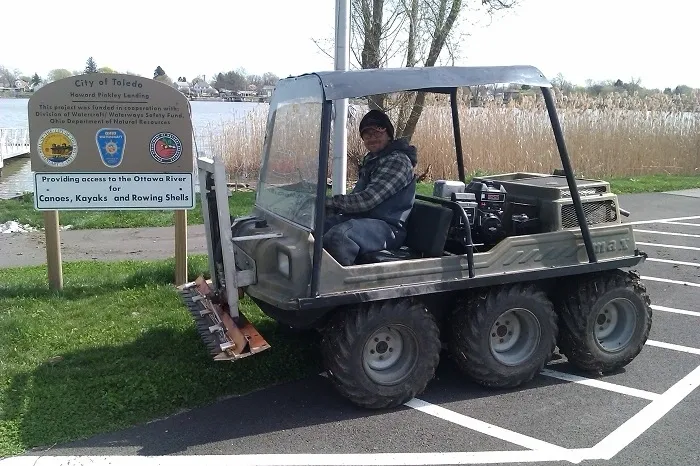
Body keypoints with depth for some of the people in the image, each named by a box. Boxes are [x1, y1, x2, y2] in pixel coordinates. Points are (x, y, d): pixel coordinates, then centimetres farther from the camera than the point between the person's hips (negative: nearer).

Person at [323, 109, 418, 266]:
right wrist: (331, 209, 2)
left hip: (387, 228, -9)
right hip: (361, 218, 10)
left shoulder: (398, 160, -11)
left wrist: (329, 201, -13)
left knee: (338, 236, -36)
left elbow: (367, 199, -19)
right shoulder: (371, 159, 20)